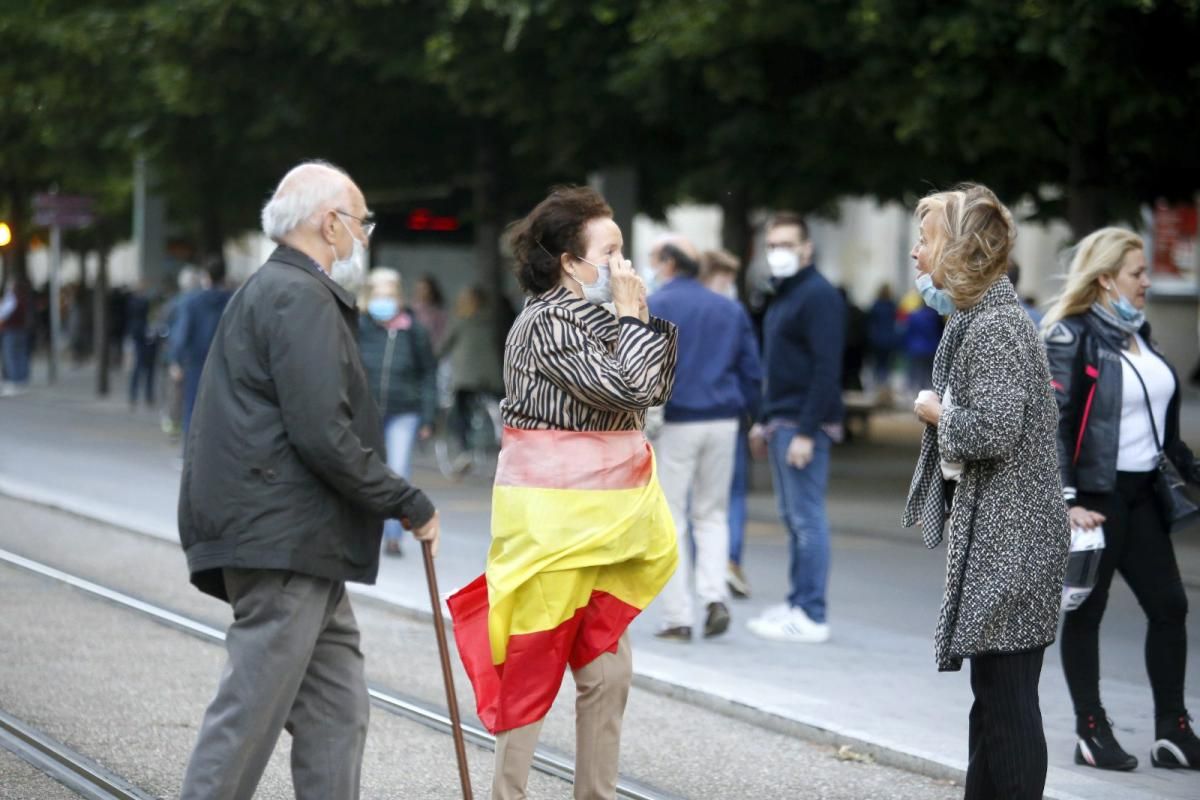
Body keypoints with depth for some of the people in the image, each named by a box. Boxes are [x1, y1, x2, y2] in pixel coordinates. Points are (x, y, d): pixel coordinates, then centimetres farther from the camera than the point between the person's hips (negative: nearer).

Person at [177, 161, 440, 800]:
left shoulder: (269, 289, 22)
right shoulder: (300, 298, -12)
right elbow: (323, 435, -20)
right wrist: (409, 504, -11)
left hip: (297, 544, 11)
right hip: (283, 541, -11)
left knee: (336, 716, 10)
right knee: (249, 715, -7)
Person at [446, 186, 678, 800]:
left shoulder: (593, 318, 13)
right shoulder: (546, 323, -15)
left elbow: (655, 389, 13)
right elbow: (622, 388, -21)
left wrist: (645, 319, 4)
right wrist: (631, 316, -10)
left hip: (598, 521, 9)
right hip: (551, 519, -9)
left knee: (606, 669, 10)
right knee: (534, 666, -3)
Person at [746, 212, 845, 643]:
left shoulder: (819, 296, -12)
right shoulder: (782, 296, 19)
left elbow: (826, 369, -19)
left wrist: (806, 432, -22)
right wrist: (765, 421, 21)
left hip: (803, 426, -10)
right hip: (781, 424, 10)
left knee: (807, 518, -8)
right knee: (793, 518, 12)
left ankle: (811, 616, -6)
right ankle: (798, 603, 17)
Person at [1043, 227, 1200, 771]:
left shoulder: (1139, 332, 13)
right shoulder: (1071, 337, -11)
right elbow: (1052, 422, -16)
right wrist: (1066, 500, -23)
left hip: (1141, 495, 8)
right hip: (1094, 496, -8)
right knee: (1086, 612, 2)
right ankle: (1092, 732, 11)